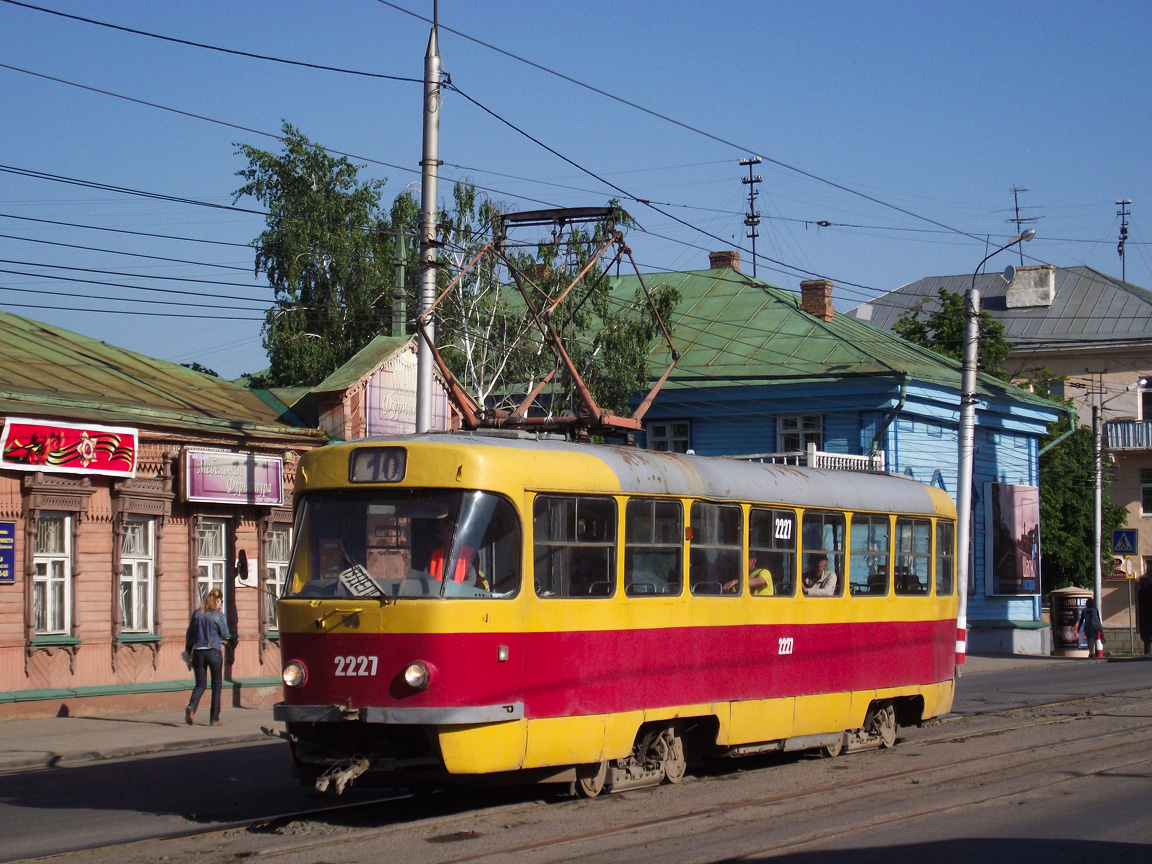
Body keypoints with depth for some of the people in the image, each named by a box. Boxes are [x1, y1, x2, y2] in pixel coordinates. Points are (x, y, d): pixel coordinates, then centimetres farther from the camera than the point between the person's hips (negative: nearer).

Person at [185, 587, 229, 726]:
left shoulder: (197, 613, 4)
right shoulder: (218, 615, -7)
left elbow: (189, 634, 7)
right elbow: (225, 634, 1)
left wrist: (187, 652, 16)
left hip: (198, 652, 3)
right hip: (214, 652, -3)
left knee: (200, 684, 10)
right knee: (216, 685, 10)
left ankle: (191, 706, -20)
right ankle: (214, 718, 9)